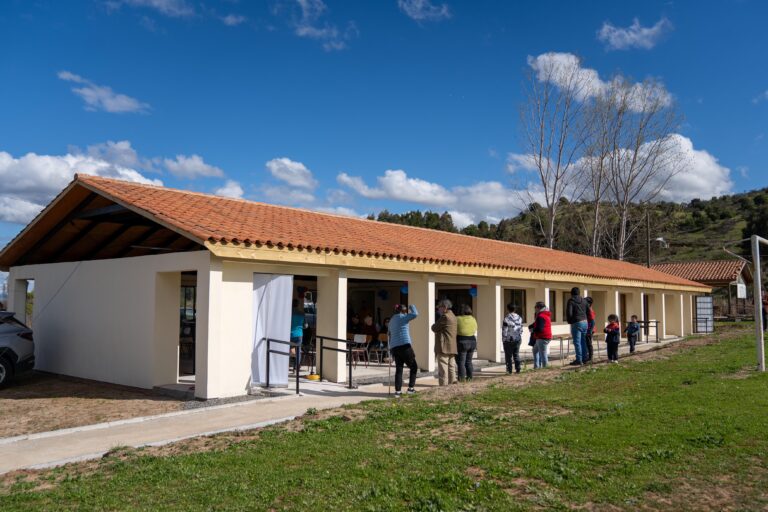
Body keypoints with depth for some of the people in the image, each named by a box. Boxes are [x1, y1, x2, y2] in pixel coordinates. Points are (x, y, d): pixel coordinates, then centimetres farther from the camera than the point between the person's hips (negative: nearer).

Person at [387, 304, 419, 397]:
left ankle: (397, 391, 1)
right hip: (404, 345, -7)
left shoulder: (392, 320, 21)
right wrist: (412, 307, 5)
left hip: (394, 347, 7)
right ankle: (411, 388, -1)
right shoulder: (402, 317, -4)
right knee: (414, 366, 4)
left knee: (399, 369, 7)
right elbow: (415, 314, -13)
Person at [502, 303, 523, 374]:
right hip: (517, 339, 5)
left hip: (509, 340, -5)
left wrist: (503, 339, -4)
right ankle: (518, 370, 13)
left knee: (508, 356, 1)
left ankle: (509, 371, 2)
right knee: (516, 355, 13)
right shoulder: (519, 318, 5)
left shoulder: (506, 318, -15)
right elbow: (521, 329, 12)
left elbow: (504, 330, -13)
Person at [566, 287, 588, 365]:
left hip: (576, 323, -7)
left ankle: (579, 360, -5)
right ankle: (584, 358, 20)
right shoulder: (584, 300, 10)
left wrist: (569, 321, 2)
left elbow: (569, 312, -14)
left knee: (577, 342, -4)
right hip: (585, 322, 7)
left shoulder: (571, 301, -9)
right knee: (583, 341, 14)